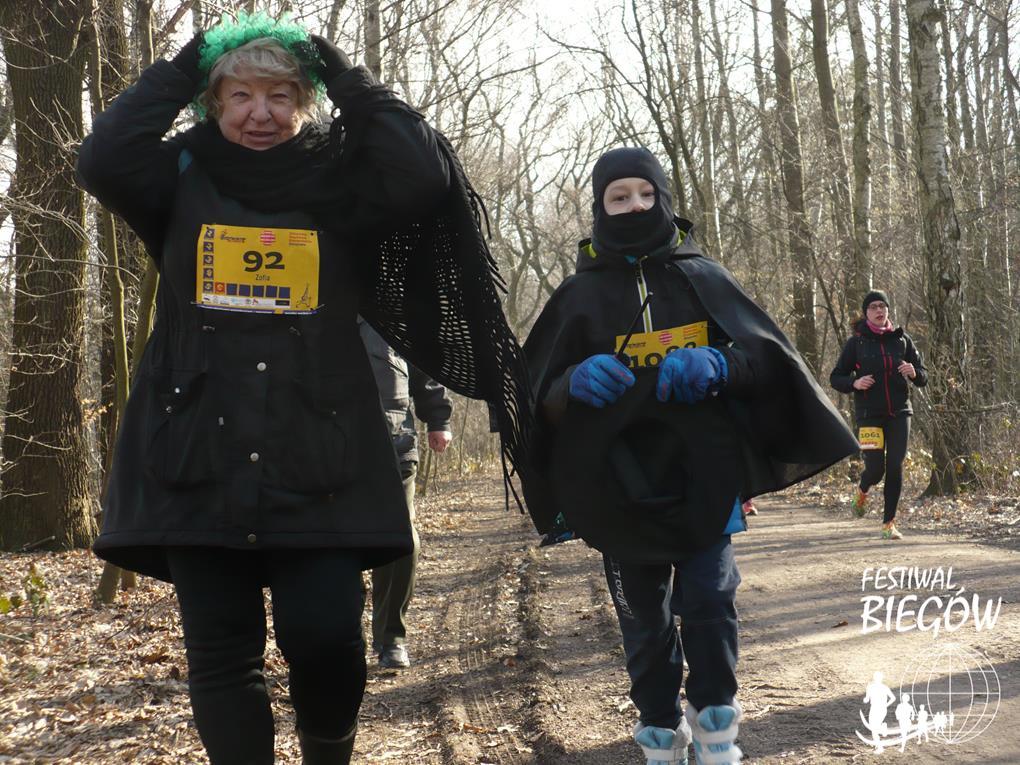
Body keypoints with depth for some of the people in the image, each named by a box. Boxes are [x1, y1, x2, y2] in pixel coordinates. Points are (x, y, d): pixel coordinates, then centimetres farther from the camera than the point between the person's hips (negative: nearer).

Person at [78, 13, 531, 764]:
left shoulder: (341, 187, 6)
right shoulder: (183, 183, 9)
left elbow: (425, 175, -12)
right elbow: (101, 160, -10)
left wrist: (346, 77, -4)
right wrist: (181, 70, -2)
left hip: (318, 461, -1)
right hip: (197, 458, 1)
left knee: (324, 637, -6)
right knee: (221, 654, 3)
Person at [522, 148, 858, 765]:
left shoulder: (703, 278, 5)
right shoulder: (581, 294, 3)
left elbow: (768, 355, 1)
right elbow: (541, 395, 0)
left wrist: (718, 364, -21)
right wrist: (575, 382, -23)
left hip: (703, 478, 0)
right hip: (623, 487, 0)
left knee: (709, 602, -6)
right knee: (645, 621, 5)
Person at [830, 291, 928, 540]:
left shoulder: (901, 339, 7)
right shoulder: (857, 342, 1)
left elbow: (923, 377, 11)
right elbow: (835, 378, 4)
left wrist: (914, 372, -12)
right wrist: (854, 383, -16)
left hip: (899, 412, 2)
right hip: (869, 414, -2)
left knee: (895, 467, -2)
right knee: (875, 469, -7)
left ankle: (889, 523, 8)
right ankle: (862, 491, 29)